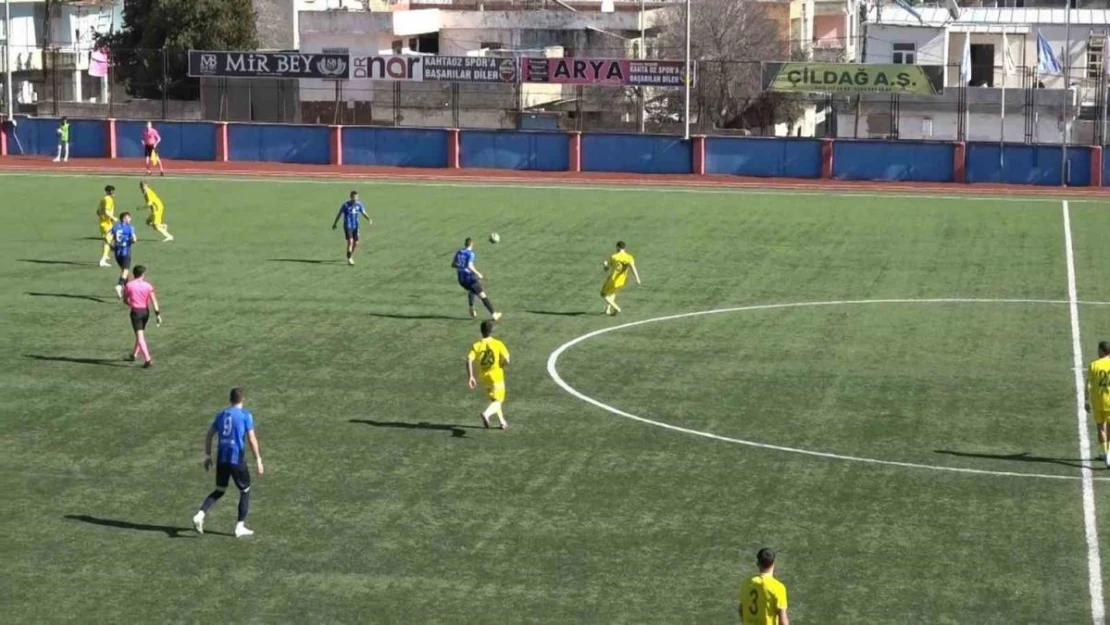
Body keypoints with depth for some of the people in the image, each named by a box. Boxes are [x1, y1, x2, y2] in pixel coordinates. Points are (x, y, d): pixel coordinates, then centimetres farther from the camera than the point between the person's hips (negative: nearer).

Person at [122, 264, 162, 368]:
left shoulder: (128, 286, -5)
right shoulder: (148, 286, -3)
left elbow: (125, 300, 4)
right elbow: (154, 300, -10)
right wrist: (157, 313, -11)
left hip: (135, 312, -3)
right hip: (146, 311, 3)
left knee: (140, 336, -6)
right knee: (140, 333, 22)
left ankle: (147, 359, -18)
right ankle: (133, 355, 37)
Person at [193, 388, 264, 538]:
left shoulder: (221, 414, 12)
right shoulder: (245, 415, -4)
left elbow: (209, 435, 13)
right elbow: (251, 439, -9)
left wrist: (207, 455, 21)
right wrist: (258, 460, -6)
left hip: (221, 458, 5)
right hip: (237, 459, -5)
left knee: (219, 491, 17)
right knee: (245, 491, 12)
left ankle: (199, 515, -4)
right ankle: (240, 527, 10)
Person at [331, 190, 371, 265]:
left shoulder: (359, 204, 1)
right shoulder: (346, 205, -10)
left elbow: (363, 213, 3)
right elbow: (339, 214, 0)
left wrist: (369, 219, -18)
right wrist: (335, 223, 7)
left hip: (355, 226, 5)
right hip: (347, 226, -5)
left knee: (356, 243, 8)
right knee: (350, 241, -17)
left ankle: (350, 255, 34)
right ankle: (349, 259, -12)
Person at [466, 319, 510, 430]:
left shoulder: (476, 346, -5)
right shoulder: (498, 344, -10)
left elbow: (469, 360, -17)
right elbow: (506, 361, -15)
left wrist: (470, 377, -13)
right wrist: (501, 365, 8)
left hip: (484, 378, 4)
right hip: (496, 377, -4)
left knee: (495, 400, 24)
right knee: (497, 401, -2)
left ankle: (502, 422, 32)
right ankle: (486, 414, -32)